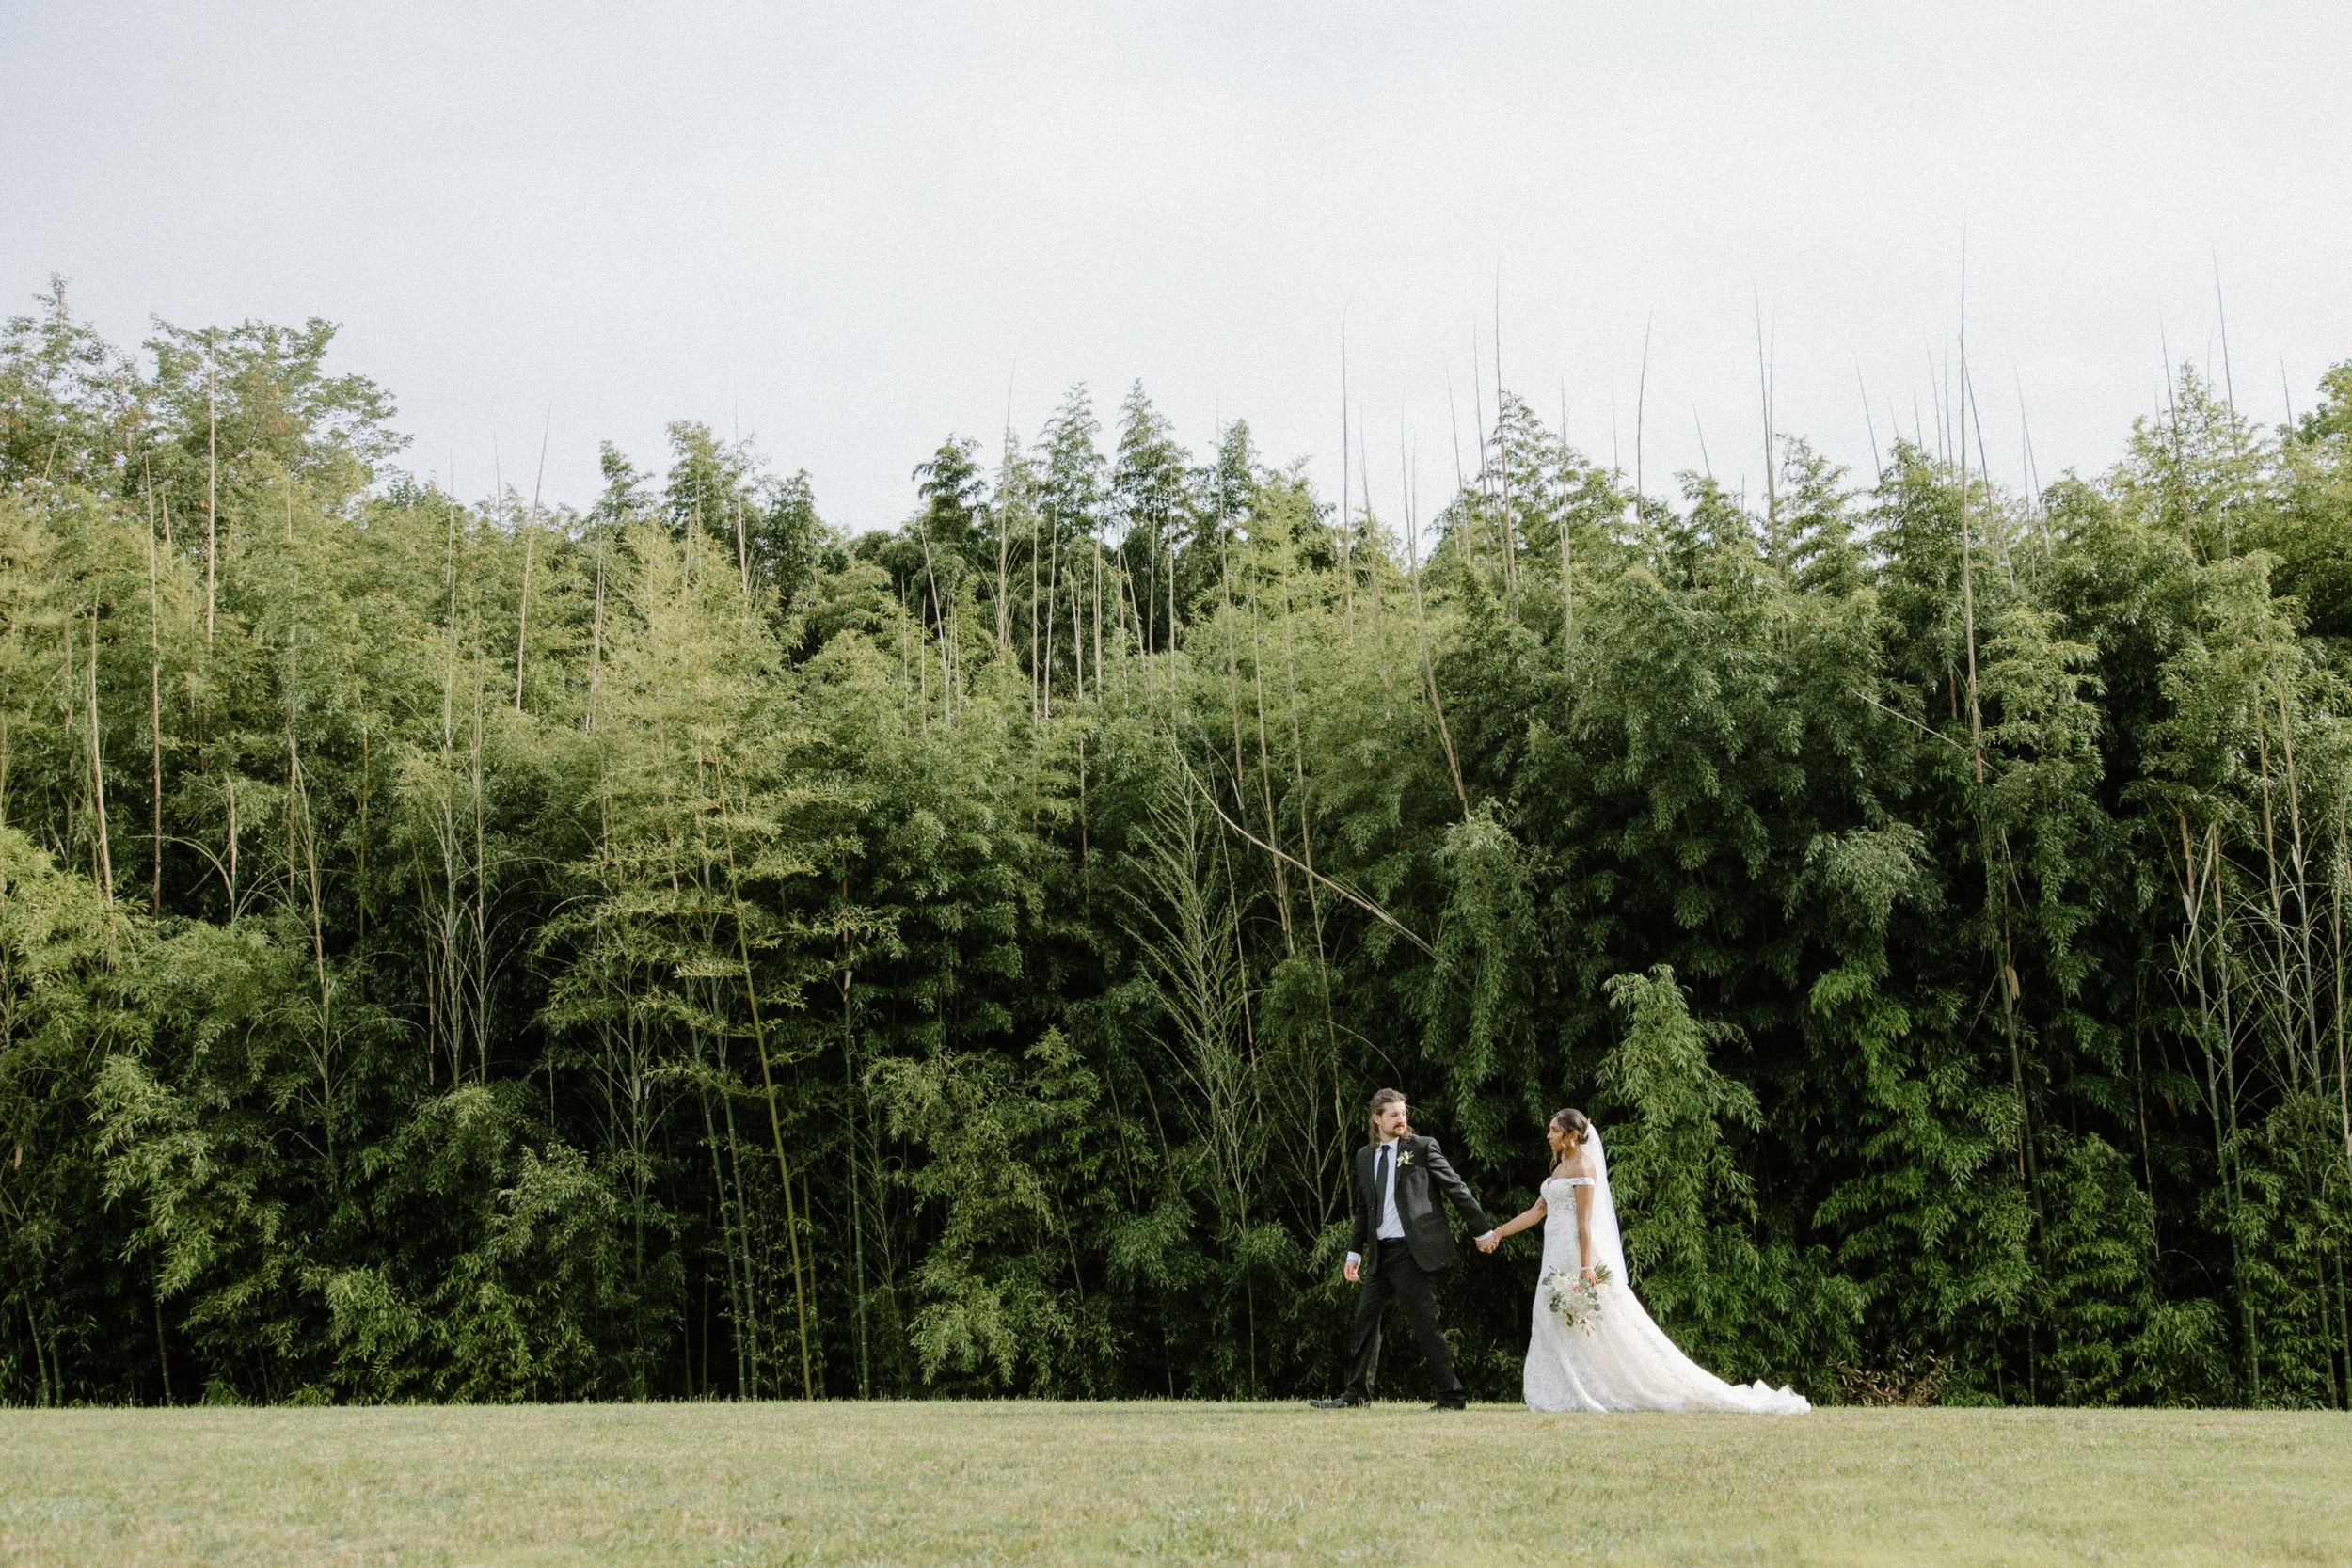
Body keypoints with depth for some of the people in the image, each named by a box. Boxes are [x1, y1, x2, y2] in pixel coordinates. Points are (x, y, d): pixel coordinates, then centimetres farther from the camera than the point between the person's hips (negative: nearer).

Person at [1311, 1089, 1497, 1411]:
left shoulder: (1423, 1147, -1)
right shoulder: (1364, 1157, 14)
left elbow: (1457, 1189, 2)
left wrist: (1482, 1230, 3)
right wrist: (1355, 1252, 16)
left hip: (1413, 1251, -6)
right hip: (1380, 1253, 6)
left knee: (1424, 1324, -6)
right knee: (1365, 1320, 7)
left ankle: (1452, 1396, 1)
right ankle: (1358, 1393, 16)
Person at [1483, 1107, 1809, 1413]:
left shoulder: (1582, 1167, -10)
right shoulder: (1561, 1166, 17)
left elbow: (1584, 1222, -17)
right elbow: (1538, 1211, 20)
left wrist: (1586, 1267, -23)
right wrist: (1498, 1233, 18)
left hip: (1577, 1256, -10)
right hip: (1559, 1259, 10)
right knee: (1556, 1331, 6)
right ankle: (1570, 1395, 6)